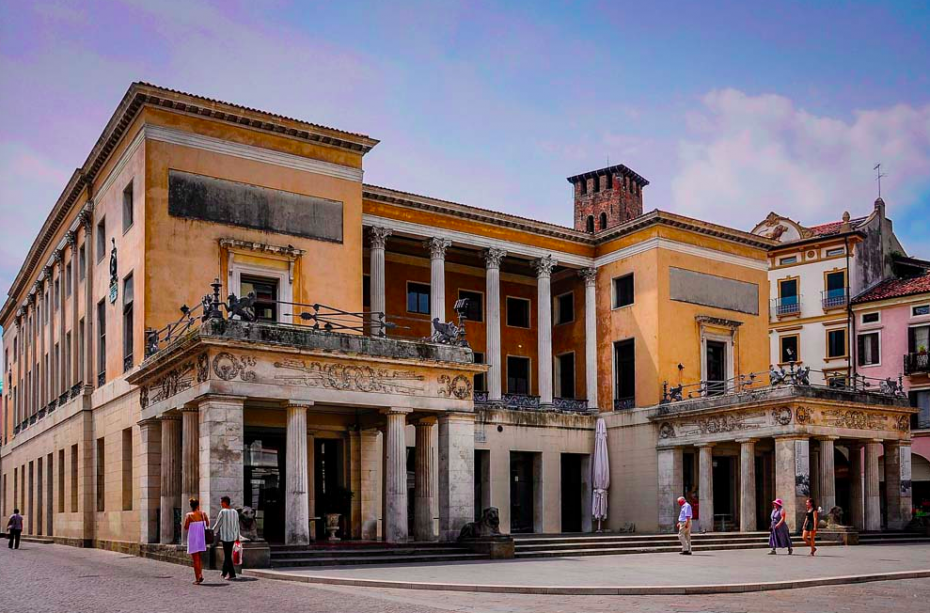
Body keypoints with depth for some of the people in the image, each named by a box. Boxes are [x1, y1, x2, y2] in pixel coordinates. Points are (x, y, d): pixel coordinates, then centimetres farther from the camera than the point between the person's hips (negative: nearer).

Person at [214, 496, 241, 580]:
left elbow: (217, 525, -7)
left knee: (227, 556, -3)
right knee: (227, 555, 17)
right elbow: (237, 525, 11)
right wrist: (237, 536, 19)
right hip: (233, 536, 6)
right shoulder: (234, 512, 6)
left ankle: (232, 574, -8)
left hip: (225, 536, -6)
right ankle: (224, 573, 25)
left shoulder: (223, 512, -12)